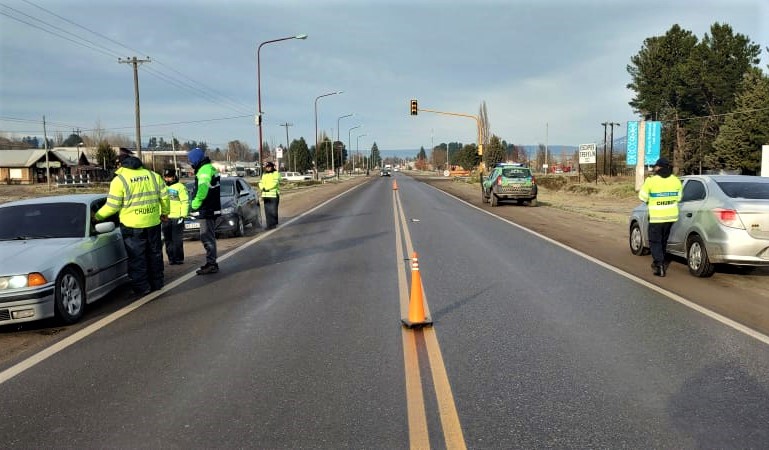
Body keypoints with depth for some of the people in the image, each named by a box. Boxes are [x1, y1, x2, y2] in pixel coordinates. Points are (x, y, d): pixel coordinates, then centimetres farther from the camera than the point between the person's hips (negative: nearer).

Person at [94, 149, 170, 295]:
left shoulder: (119, 180, -8)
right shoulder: (152, 175, 6)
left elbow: (112, 206, -9)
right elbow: (164, 196, 6)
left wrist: (97, 216, 6)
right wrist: (164, 213, 20)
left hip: (132, 226, -4)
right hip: (153, 223, 5)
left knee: (137, 257, 4)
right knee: (154, 254, 16)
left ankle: (142, 287, 6)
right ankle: (156, 283, 24)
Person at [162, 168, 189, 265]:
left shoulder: (180, 187, -3)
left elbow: (185, 202, -6)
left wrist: (183, 215, -12)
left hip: (177, 217, -6)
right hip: (165, 218, 6)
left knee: (177, 240, -4)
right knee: (168, 240, 7)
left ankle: (179, 258, 2)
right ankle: (171, 258, 14)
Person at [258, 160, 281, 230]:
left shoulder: (276, 174, -1)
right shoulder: (264, 175, 21)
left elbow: (274, 183, -14)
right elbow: (261, 183, 13)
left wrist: (266, 188, -16)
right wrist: (262, 188, -8)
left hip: (274, 195, -6)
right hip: (266, 195, 6)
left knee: (273, 210, -6)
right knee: (267, 211, 4)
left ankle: (273, 224, 4)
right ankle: (269, 225, 8)